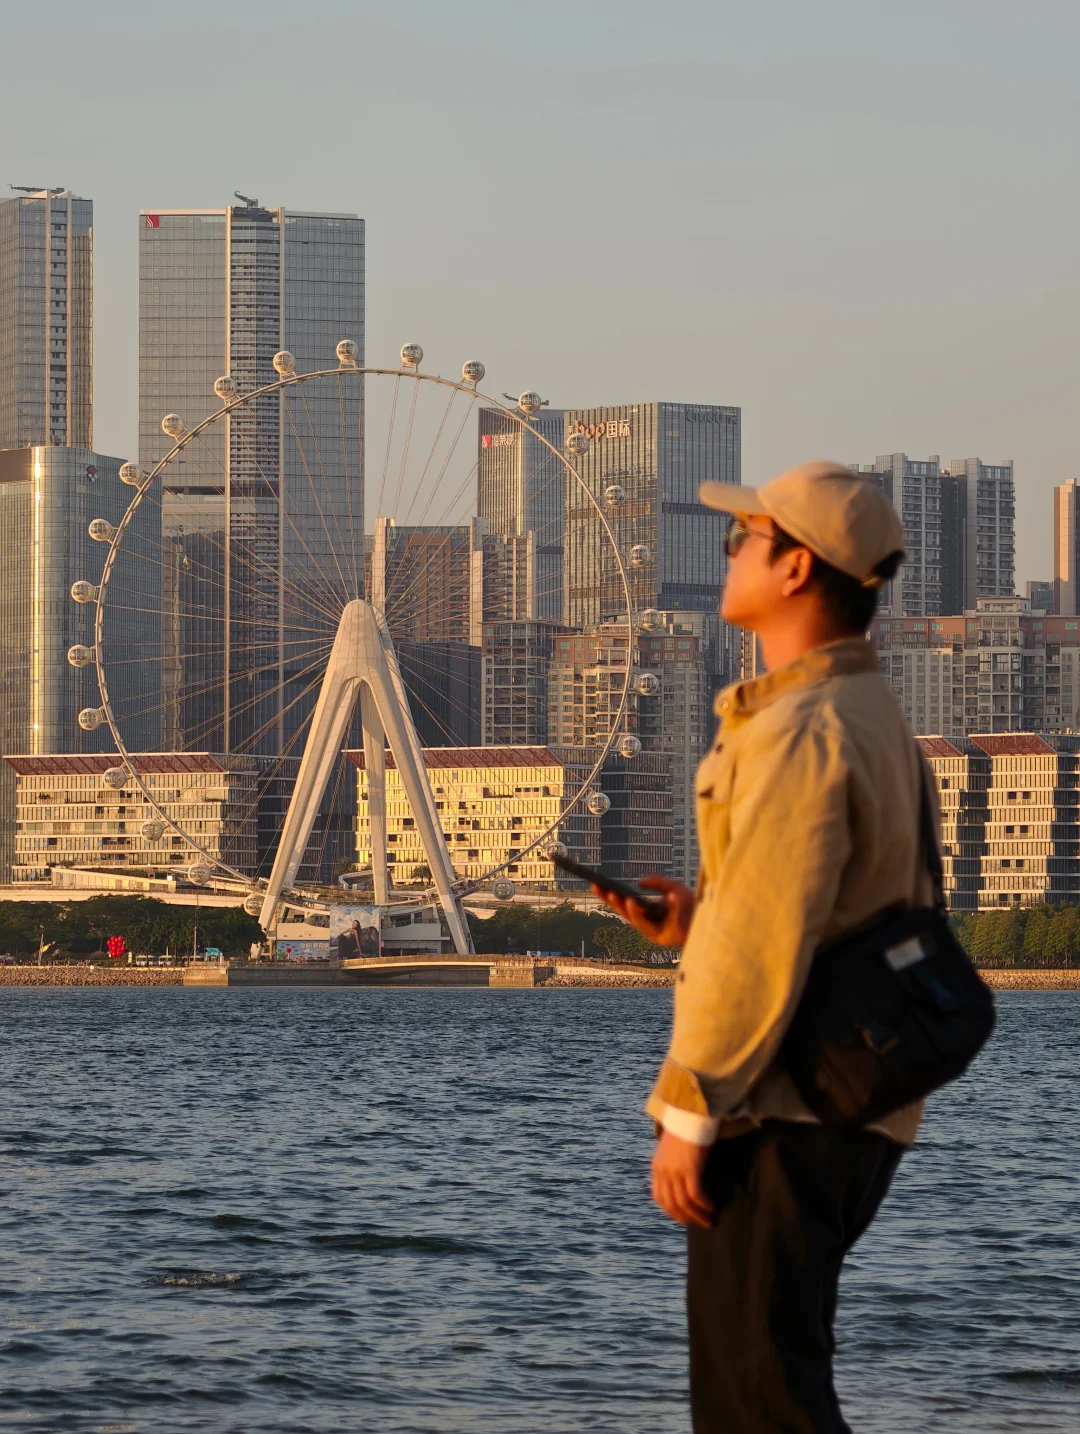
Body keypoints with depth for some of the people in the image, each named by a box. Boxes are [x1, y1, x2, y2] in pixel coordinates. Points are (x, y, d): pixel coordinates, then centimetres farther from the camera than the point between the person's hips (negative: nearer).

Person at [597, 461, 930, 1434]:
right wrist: (697, 923, 13)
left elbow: (765, 948, -22)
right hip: (858, 1118, 10)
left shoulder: (800, 732, -17)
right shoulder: (875, 718, 16)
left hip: (784, 1122, -10)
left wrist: (688, 1116, -17)